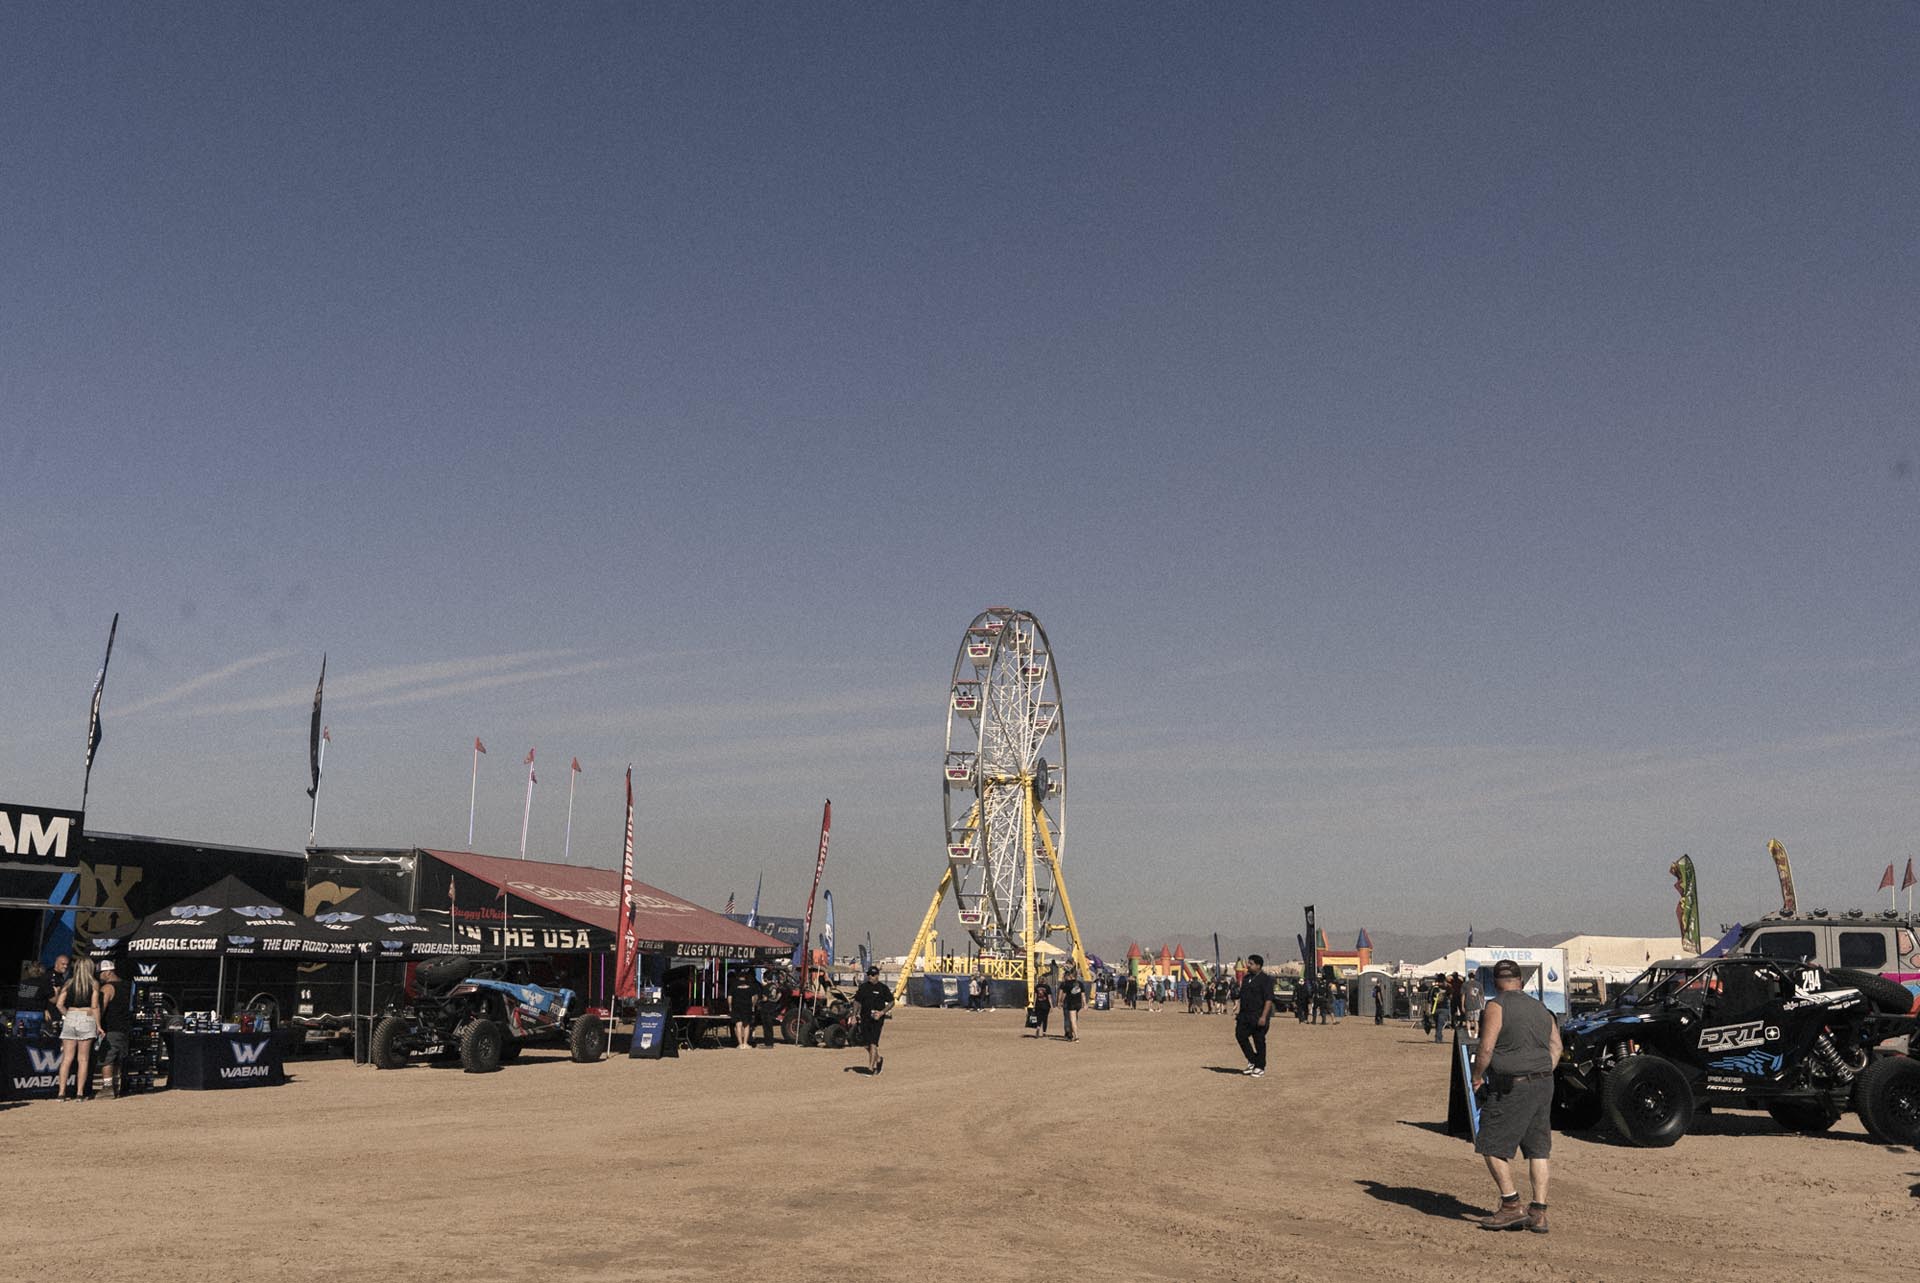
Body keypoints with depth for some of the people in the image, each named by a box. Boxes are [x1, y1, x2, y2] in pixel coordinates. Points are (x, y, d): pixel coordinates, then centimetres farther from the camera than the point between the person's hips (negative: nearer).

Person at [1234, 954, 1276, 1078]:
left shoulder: (1265, 979, -11)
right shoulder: (1247, 978, 14)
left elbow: (1269, 999, -17)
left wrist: (1264, 1016, -23)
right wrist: (1240, 1014, 18)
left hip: (1258, 1016, -8)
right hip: (1245, 1015, 8)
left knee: (1259, 1041, -1)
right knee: (1240, 1035, 0)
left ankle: (1260, 1068, 9)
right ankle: (1252, 1062, 14)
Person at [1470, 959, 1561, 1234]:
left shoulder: (1496, 1007, -8)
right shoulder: (1540, 1008, 14)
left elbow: (1486, 1048, -16)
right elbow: (1556, 1046, 14)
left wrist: (1477, 1077, -3)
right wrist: (1541, 1075, 16)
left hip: (1510, 1088, -7)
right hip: (1543, 1085, 7)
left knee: (1491, 1146, 2)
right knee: (1537, 1149, 11)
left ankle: (1512, 1206, -1)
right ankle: (1539, 1213, 11)